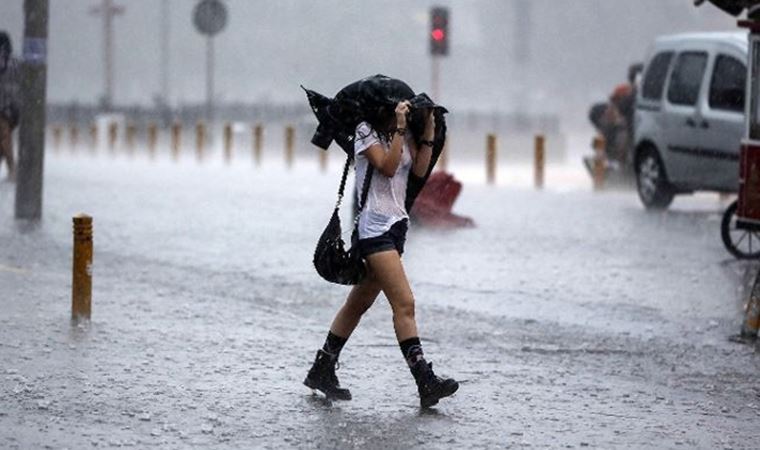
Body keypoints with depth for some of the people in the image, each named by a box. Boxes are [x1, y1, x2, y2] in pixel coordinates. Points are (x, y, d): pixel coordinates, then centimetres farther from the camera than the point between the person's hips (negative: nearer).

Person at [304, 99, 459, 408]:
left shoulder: (405, 134, 15)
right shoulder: (366, 131, -6)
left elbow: (419, 170, 4)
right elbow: (387, 167, -17)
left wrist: (428, 131, 0)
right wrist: (399, 128, -19)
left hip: (396, 224, 9)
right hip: (374, 226, -9)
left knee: (360, 302, 13)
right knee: (404, 304, -16)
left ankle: (321, 371, 22)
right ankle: (426, 384, -20)